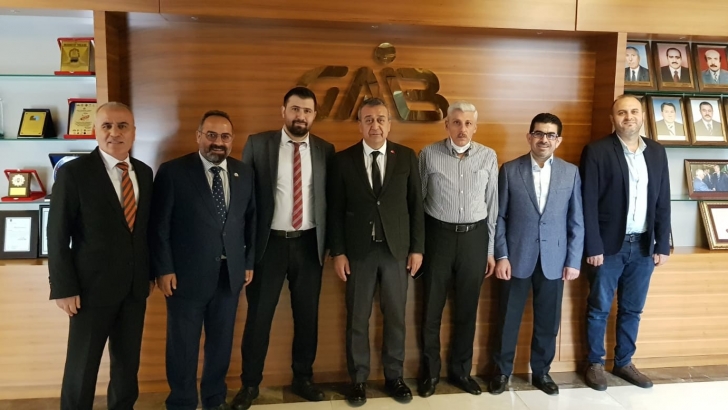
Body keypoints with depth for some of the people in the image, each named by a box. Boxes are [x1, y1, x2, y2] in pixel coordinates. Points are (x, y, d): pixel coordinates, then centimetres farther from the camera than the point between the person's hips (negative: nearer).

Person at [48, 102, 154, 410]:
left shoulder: (144, 173, 5)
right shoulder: (74, 172, -10)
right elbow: (57, 235, -10)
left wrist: (149, 273, 11)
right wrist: (63, 288, -12)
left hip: (135, 286, 5)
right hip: (93, 286, -4)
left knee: (128, 361, 16)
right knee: (82, 366, 10)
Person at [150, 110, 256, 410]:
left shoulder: (244, 173, 6)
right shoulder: (172, 171, -6)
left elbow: (250, 220, 11)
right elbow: (159, 225, -6)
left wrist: (249, 261, 9)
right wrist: (163, 269, -10)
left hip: (230, 274, 4)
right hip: (187, 274, -3)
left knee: (221, 341, 16)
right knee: (183, 345, 10)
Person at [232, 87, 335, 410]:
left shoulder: (325, 150, 4)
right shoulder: (257, 144, -1)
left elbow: (329, 198, 7)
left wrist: (330, 243, 3)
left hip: (308, 243, 2)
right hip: (269, 242, -1)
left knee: (307, 315, 12)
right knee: (258, 315, 8)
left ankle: (303, 378, 30)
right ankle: (250, 383, 25)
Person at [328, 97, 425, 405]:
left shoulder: (407, 157, 2)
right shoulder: (343, 160, 0)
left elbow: (416, 205, 3)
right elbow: (335, 210, 0)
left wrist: (417, 248, 0)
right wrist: (337, 252, -4)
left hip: (396, 248, 1)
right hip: (358, 249, 0)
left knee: (395, 316, 10)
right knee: (357, 318, 8)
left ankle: (394, 376, 27)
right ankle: (358, 379, 24)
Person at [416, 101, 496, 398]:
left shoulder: (488, 157, 0)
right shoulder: (429, 154, -5)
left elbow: (492, 205, 6)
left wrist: (491, 249, 7)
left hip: (474, 236, 2)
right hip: (438, 235, -1)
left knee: (467, 309, 12)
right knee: (432, 308, 8)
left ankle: (460, 370, 31)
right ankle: (430, 371, 27)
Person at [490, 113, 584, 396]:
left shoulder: (571, 172, 3)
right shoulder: (510, 170, -2)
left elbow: (576, 221, 4)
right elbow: (499, 217, -2)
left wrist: (573, 261, 0)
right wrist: (501, 256, -7)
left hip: (553, 260, 2)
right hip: (517, 258, -1)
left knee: (548, 321, 12)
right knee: (508, 319, 9)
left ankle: (541, 372, 31)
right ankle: (502, 371, 27)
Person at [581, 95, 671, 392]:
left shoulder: (657, 152, 8)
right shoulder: (597, 151, -7)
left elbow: (663, 203, 8)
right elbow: (589, 203, -11)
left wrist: (663, 245, 4)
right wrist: (593, 247, -14)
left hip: (644, 245, 5)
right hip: (609, 245, -4)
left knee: (632, 309, 14)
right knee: (599, 309, 7)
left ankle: (624, 362, 30)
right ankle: (595, 364, 23)